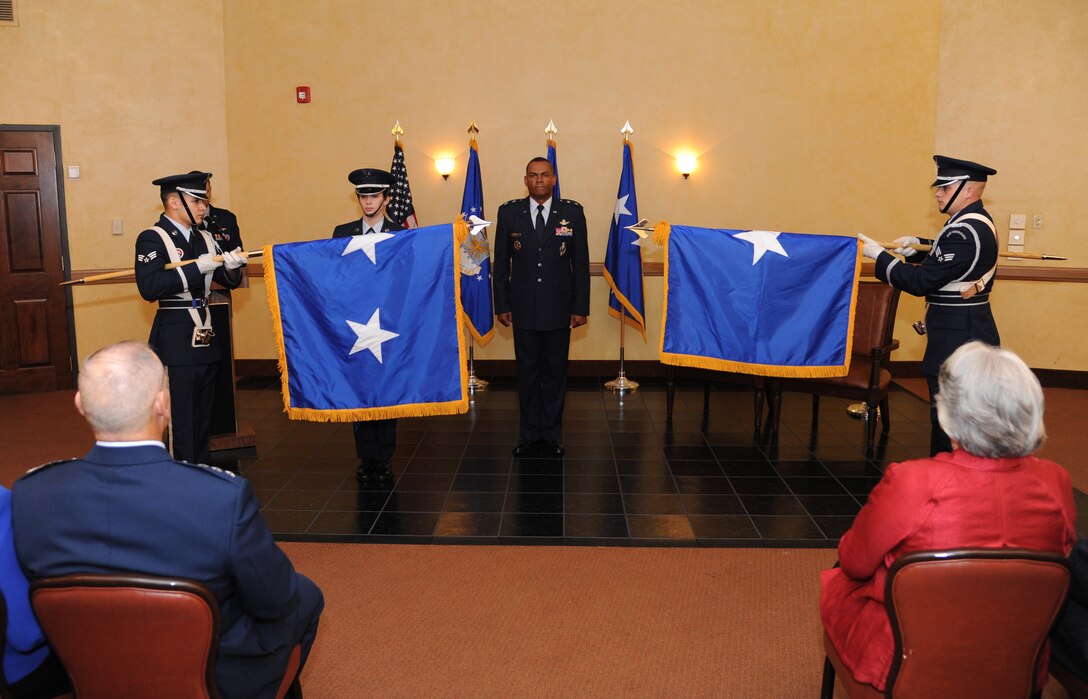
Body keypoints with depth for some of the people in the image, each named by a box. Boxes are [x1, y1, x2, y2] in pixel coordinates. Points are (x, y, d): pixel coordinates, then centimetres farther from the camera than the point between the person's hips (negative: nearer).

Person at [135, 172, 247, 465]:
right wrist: (197, 267, -25)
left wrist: (231, 266, -9)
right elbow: (149, 287, -23)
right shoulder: (152, 239, -9)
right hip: (175, 343, -7)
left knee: (203, 419, 16)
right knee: (179, 422, -3)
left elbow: (229, 281, 14)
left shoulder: (204, 238, 12)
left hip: (206, 340, 7)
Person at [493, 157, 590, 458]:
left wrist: (581, 307, -2)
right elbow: (501, 263, 5)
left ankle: (551, 435, 20)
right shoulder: (509, 212, 2)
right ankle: (529, 435, 20)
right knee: (527, 372, 9)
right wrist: (501, 305, 1)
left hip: (559, 307, 0)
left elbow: (581, 262, 1)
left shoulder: (572, 212, 0)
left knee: (555, 372, 8)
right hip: (523, 307, 1)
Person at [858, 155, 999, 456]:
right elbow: (947, 257, 24)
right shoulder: (976, 220, 10)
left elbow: (920, 282, -23)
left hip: (958, 335, -11)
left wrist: (879, 255, -13)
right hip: (967, 330, 11)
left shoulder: (965, 232, -22)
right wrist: (918, 245, 6)